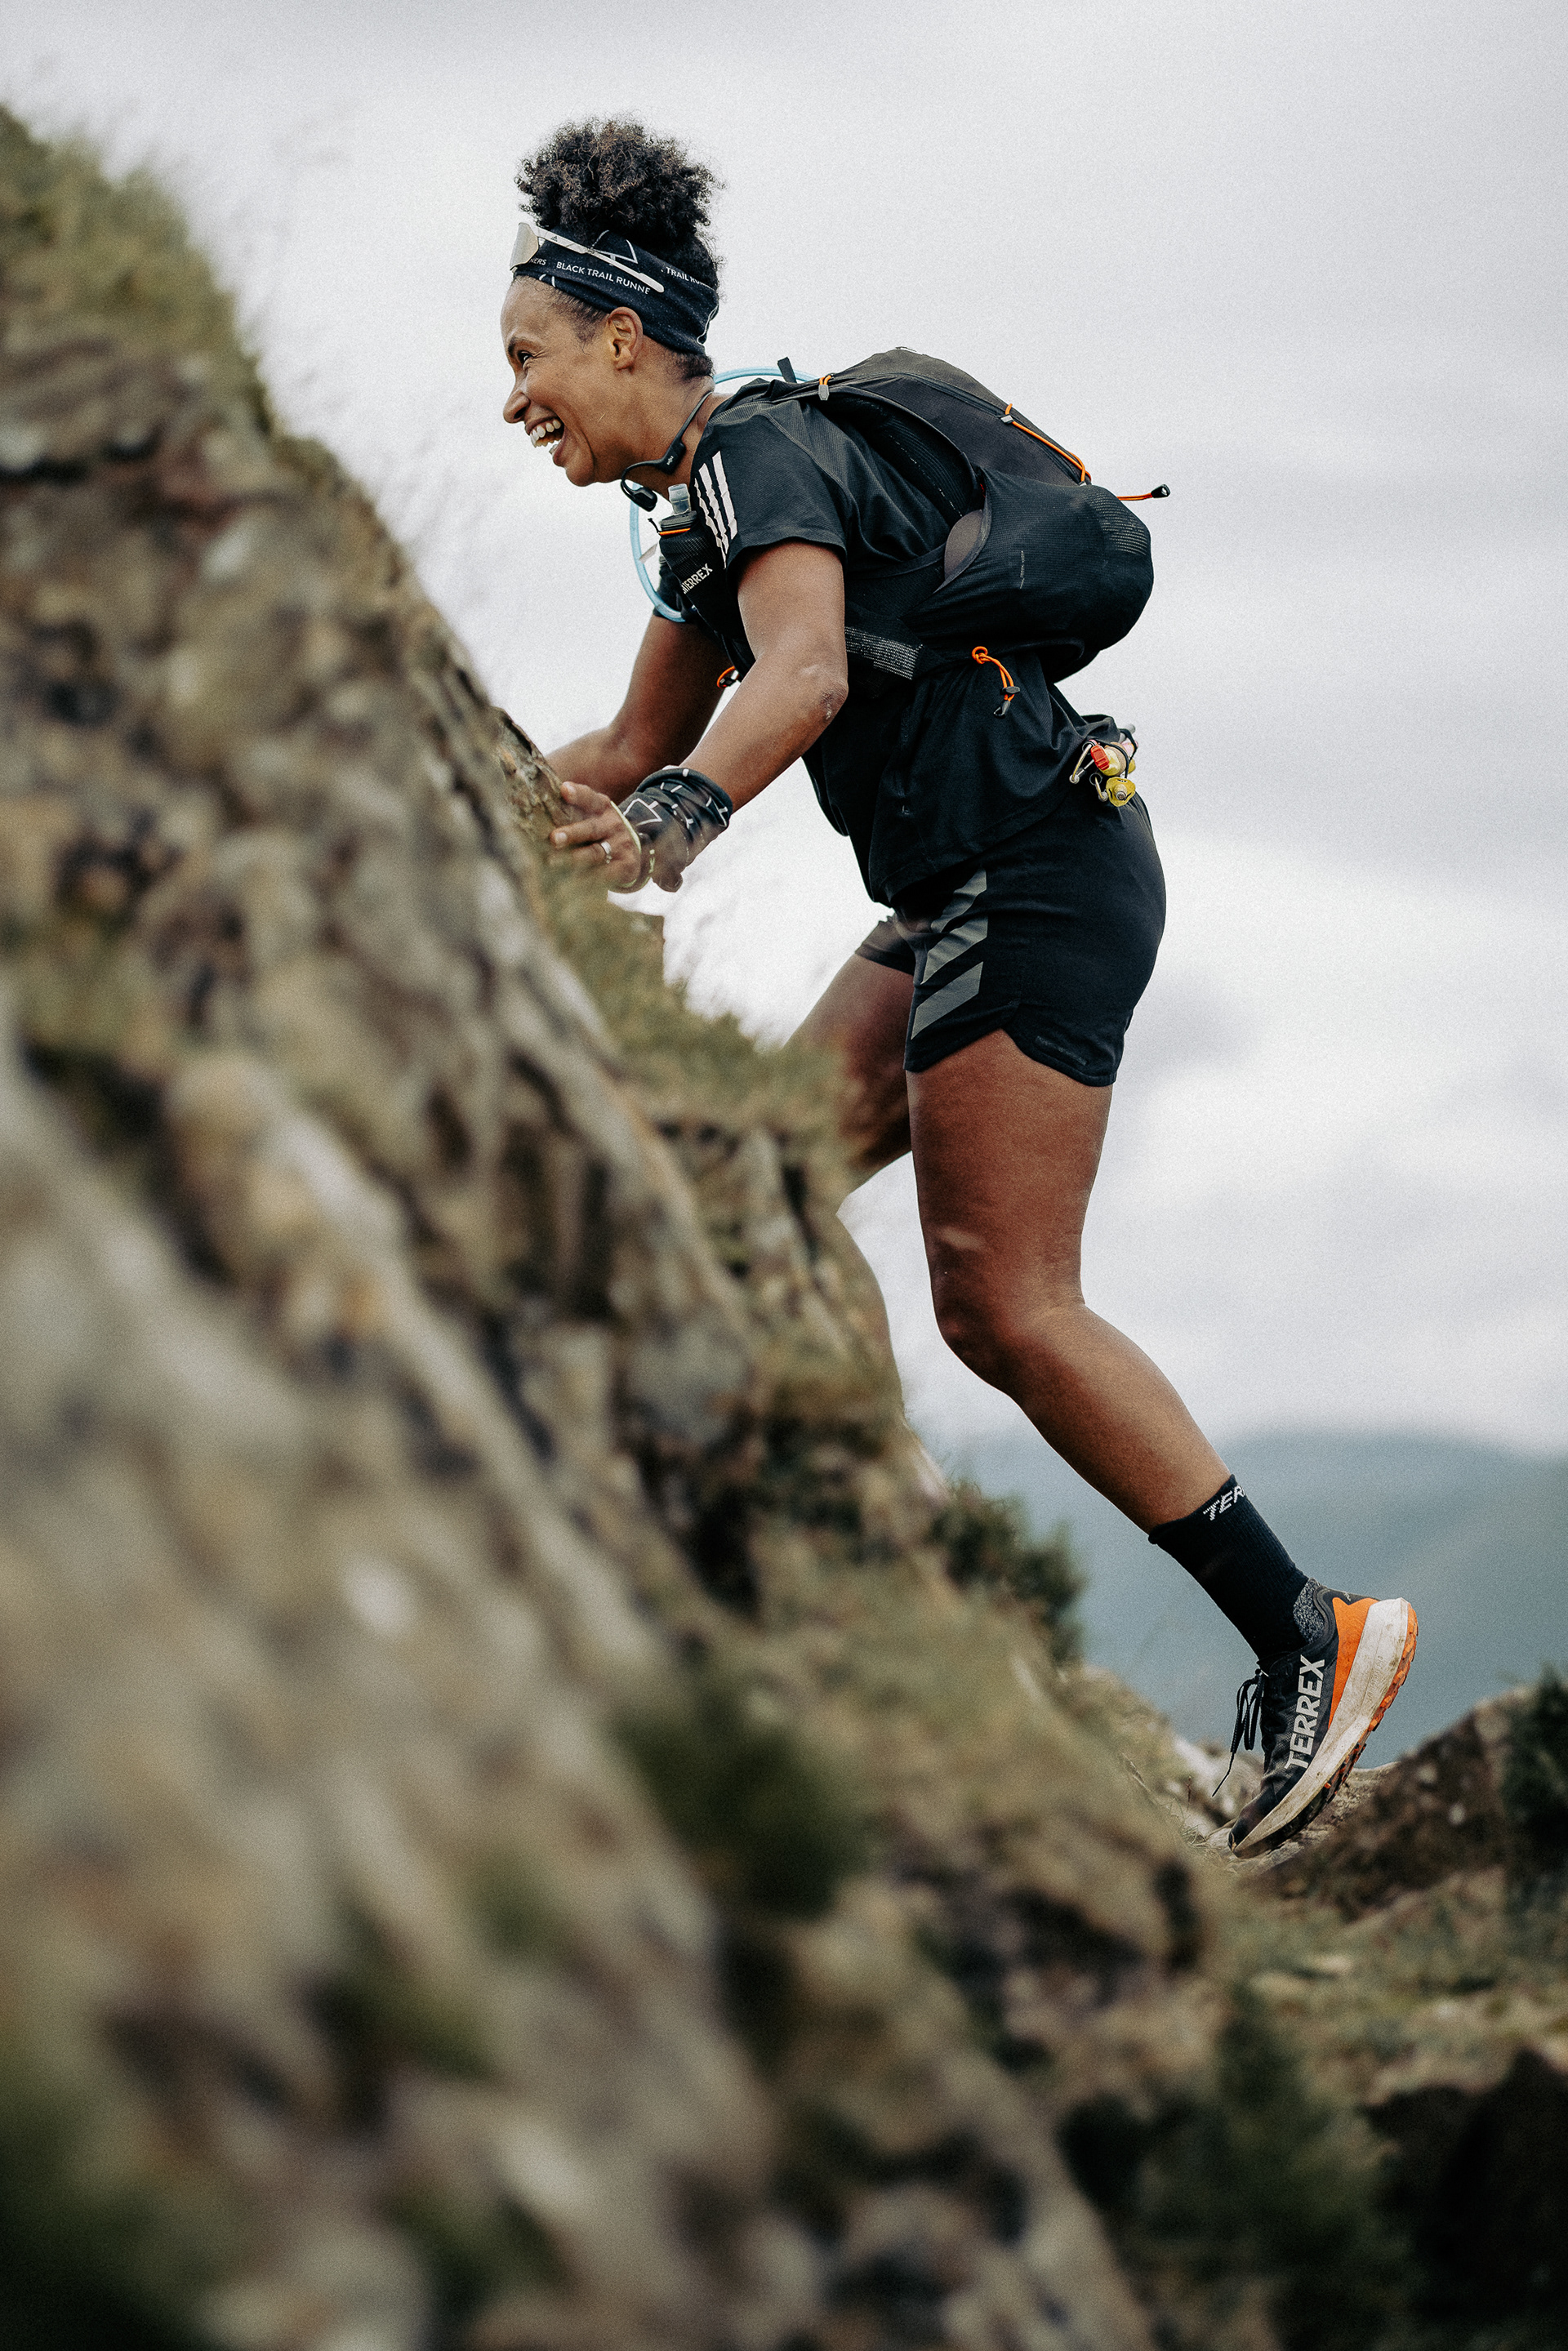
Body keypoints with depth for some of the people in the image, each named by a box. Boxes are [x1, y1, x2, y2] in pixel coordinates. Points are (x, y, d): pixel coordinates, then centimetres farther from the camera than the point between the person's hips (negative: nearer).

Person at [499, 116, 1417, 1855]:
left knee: (1004, 1308, -12)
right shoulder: (709, 499, 18)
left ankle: (1309, 1637, -10)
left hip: (1031, 874, -10)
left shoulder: (759, 457, -13)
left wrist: (677, 812, -48)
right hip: (972, 891, 10)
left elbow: (805, 676, -32)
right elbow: (629, 752, 26)